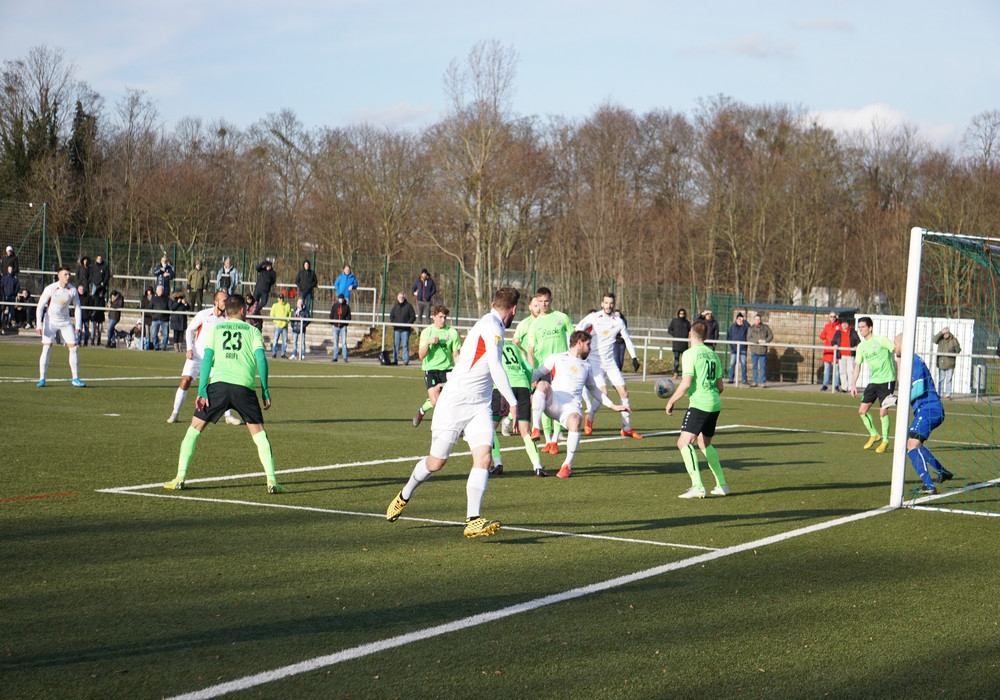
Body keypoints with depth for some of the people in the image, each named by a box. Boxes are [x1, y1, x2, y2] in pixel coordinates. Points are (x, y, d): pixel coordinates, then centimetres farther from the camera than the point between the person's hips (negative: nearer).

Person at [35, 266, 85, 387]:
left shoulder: (73, 290, -8)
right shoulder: (50, 289, -17)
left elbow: (77, 307, 4)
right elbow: (40, 306, -11)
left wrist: (78, 325, -4)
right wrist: (38, 324, -17)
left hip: (66, 322, 3)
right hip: (50, 322, -3)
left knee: (73, 348, -2)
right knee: (46, 348, -12)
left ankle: (76, 379, 6)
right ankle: (42, 379, -8)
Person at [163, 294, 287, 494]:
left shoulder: (215, 329, 18)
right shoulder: (252, 331, 16)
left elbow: (207, 359, 6)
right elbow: (261, 359, 4)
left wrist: (202, 391, 1)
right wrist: (265, 391, 7)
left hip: (218, 383, 0)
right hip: (245, 386, 0)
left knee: (195, 427, 11)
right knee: (258, 432, 8)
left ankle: (180, 478, 6)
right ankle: (271, 480, -1)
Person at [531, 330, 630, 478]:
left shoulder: (587, 366, 31)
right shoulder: (556, 358, 19)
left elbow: (593, 389, 42)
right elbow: (537, 373, 12)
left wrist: (613, 406, 40)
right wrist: (533, 381, -11)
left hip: (572, 406, 2)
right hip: (553, 402, -2)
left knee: (575, 422, -35)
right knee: (543, 384, -36)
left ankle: (567, 465, -23)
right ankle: (536, 429, -40)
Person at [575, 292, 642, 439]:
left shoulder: (618, 321, 6)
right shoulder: (592, 318, -4)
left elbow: (627, 339, 17)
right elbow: (576, 331, -7)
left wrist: (634, 358, 11)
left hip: (610, 362, 4)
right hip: (594, 361, -4)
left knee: (623, 392, -3)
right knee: (602, 393, -19)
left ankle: (626, 428, 7)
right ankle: (589, 419, 8)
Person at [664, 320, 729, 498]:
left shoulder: (690, 354, -7)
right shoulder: (712, 355, 15)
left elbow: (686, 384, -15)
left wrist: (671, 401, -3)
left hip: (699, 404, -8)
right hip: (715, 405, 8)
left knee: (684, 443, -12)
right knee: (704, 444, 24)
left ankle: (697, 486, -25)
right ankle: (721, 485, 26)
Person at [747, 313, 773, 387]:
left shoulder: (765, 327, 5)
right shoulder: (751, 328, 4)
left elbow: (771, 335, 6)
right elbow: (748, 339, -5)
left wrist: (766, 341, -12)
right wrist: (757, 340, -17)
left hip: (763, 350, -1)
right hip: (754, 350, 1)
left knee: (763, 367, -2)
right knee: (755, 367, 7)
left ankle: (762, 382, 1)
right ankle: (755, 381, 14)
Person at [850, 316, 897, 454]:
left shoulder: (880, 340, -9)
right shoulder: (861, 346, 10)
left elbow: (897, 351, -7)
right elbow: (857, 366, 17)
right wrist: (853, 385, 10)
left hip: (887, 380, -6)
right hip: (873, 381, 6)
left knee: (883, 412, -9)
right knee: (862, 411, 1)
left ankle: (885, 441, 8)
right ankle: (874, 434, 21)